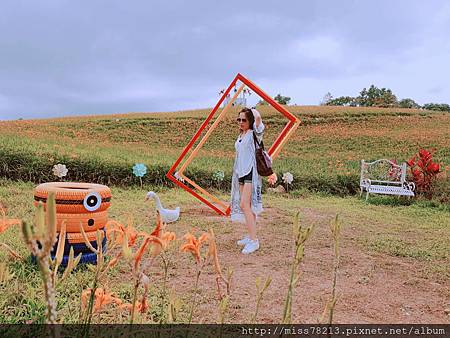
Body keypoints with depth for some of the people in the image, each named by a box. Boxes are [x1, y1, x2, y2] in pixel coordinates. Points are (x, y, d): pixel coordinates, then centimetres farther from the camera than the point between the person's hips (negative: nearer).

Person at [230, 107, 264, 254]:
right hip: (241, 172, 8)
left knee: (245, 205, -16)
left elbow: (258, 116, -26)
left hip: (251, 172, -8)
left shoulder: (254, 133, -6)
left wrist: (252, 111, -4)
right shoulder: (240, 136, 17)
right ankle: (251, 236, 18)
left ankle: (254, 241, -14)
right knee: (247, 205, 10)